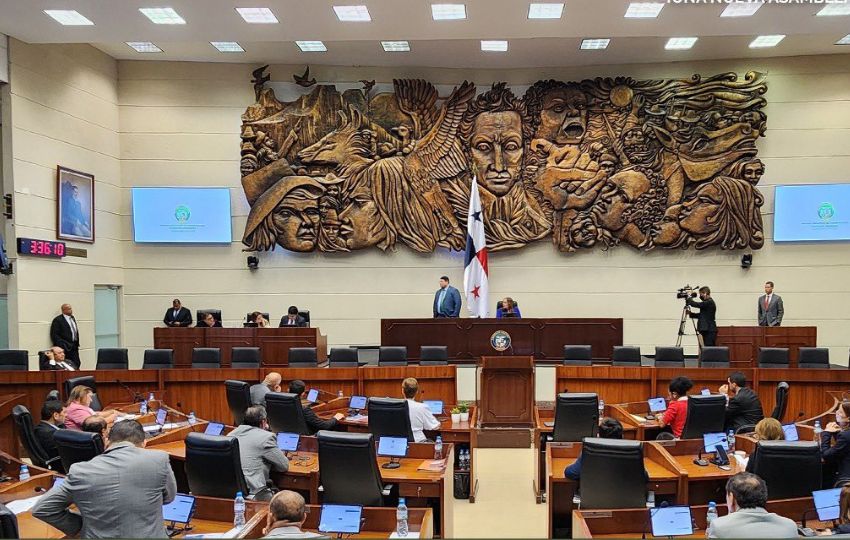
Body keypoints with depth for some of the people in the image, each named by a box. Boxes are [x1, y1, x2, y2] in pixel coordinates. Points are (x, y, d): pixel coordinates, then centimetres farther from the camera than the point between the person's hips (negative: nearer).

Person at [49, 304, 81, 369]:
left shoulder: (72, 318, 16)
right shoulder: (57, 320, -7)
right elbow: (54, 335, -11)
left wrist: (77, 343, 13)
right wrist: (63, 345, -17)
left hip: (74, 347, 7)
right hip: (65, 348, -7)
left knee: (76, 365, -1)